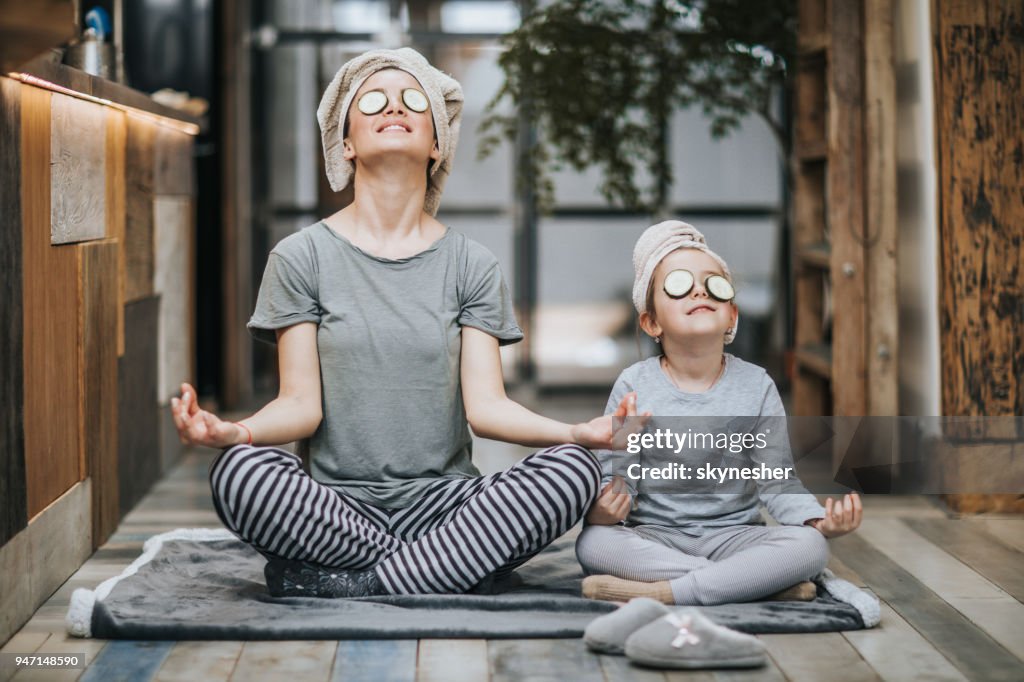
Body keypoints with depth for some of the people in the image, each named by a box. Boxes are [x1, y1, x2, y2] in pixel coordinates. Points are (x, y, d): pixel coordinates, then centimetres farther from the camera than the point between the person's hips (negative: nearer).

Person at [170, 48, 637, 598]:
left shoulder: (470, 265, 9)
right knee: (240, 471, -32)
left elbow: (485, 405, -1)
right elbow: (302, 404, -2)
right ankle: (448, 568, -18)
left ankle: (358, 581, -20)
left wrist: (579, 432, -20)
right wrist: (231, 431, -25)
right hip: (339, 505, -2)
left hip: (443, 500, 2)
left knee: (572, 469, -25)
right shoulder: (302, 257, 5)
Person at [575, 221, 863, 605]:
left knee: (809, 546, -27)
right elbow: (615, 475, -3)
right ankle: (760, 582, -29)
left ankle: (662, 592, -31)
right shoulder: (634, 386, -2)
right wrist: (602, 510, -26)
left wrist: (820, 520, -19)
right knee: (594, 542, -32)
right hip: (655, 536, -1)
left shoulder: (756, 386, 1)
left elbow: (777, 481, 0)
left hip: (732, 534, 1)